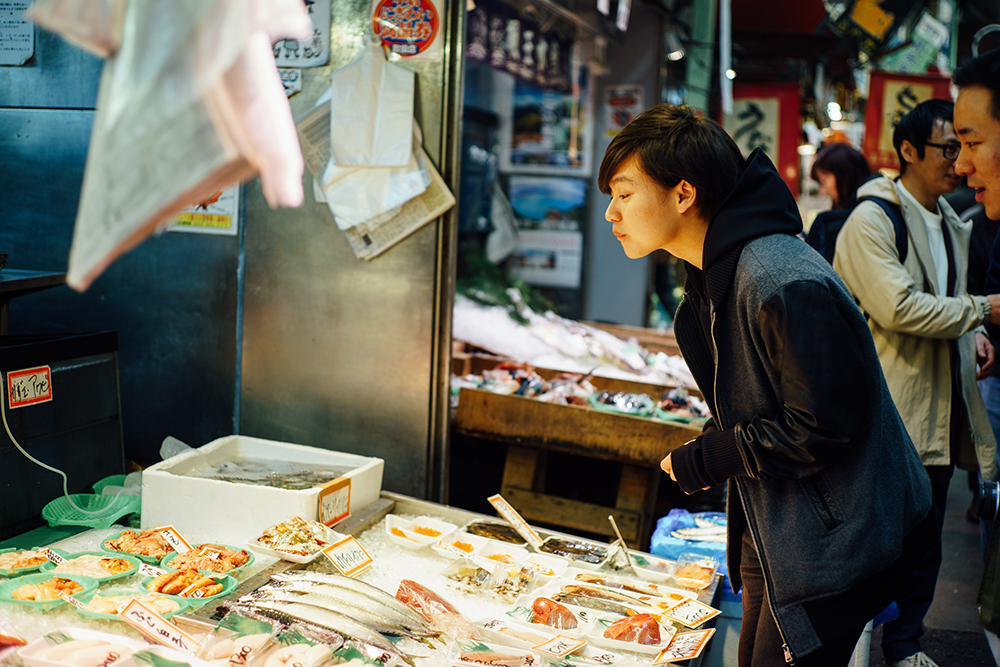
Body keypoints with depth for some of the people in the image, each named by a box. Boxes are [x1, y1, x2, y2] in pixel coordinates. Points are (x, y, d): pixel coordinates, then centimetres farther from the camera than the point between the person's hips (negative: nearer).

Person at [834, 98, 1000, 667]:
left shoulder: (952, 225, 16)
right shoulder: (872, 219, -12)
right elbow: (899, 306, -22)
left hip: (937, 407, 8)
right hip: (890, 412, -8)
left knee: (924, 538, 15)